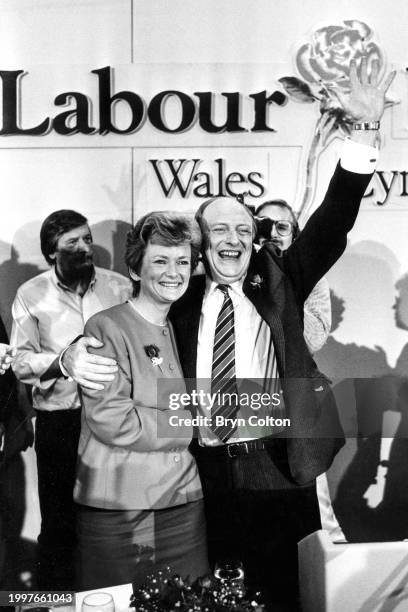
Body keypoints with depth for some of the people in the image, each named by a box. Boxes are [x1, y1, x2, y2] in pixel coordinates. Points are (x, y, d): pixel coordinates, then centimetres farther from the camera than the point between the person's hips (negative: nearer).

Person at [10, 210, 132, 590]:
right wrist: (64, 362, -19)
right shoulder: (31, 295, 0)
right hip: (59, 423, -1)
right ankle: (54, 598, 30)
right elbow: (21, 362, -4)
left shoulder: (119, 287, 3)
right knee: (59, 521, 9)